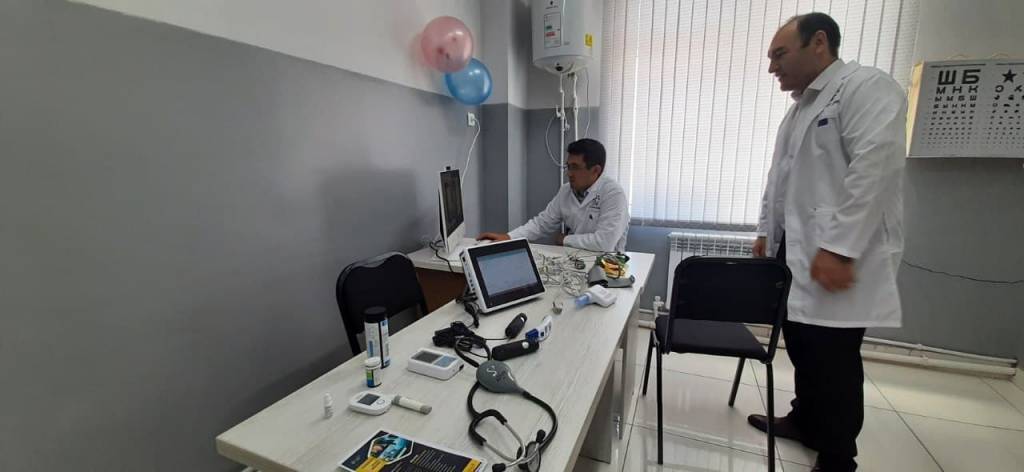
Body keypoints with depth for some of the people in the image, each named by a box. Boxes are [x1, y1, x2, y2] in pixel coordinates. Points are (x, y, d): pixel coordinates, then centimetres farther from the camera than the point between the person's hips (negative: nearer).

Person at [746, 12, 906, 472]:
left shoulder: (867, 87, -8)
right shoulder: (799, 108, 19)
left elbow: (874, 169, -19)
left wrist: (839, 248, -23)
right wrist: (766, 230, 21)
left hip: (836, 258, -8)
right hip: (795, 251, 8)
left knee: (833, 359, 2)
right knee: (803, 346, 16)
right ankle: (805, 421, 34)